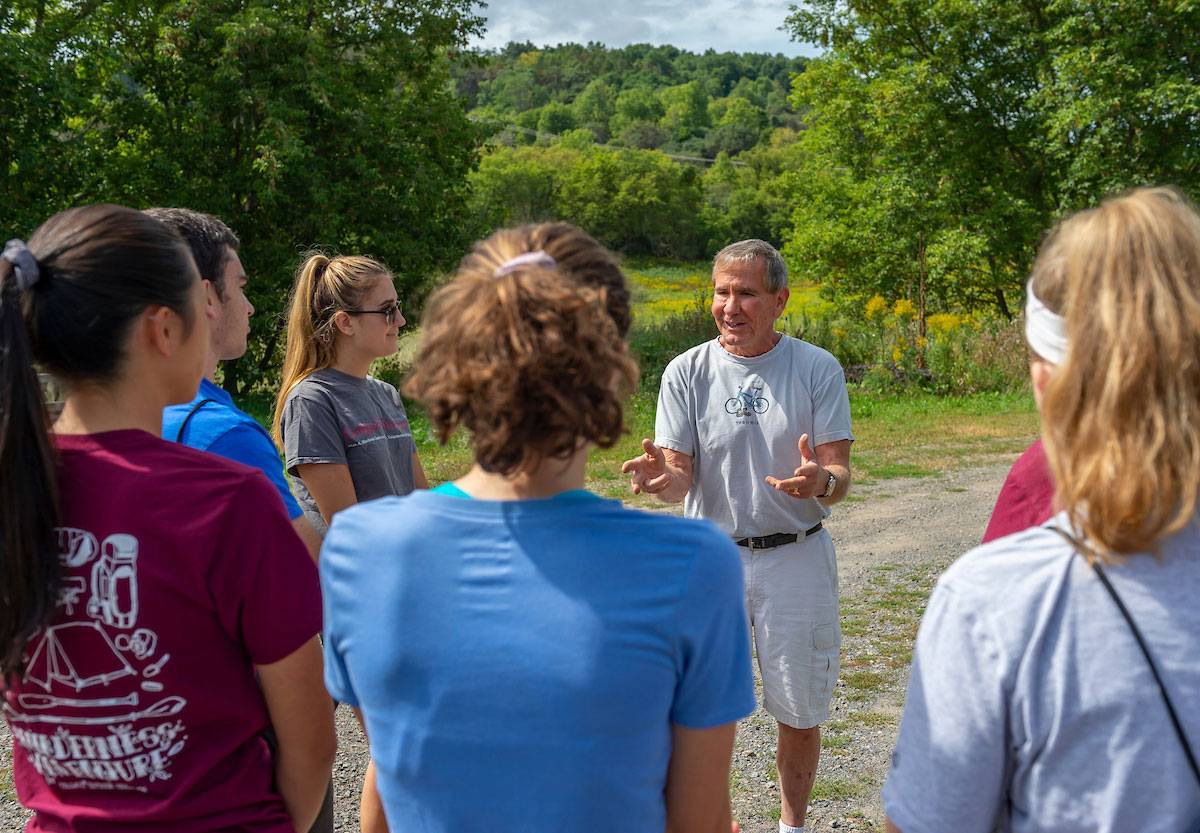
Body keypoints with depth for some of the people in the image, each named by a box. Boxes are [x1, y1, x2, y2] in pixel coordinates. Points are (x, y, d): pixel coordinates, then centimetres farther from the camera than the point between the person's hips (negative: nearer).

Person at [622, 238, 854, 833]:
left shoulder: (818, 370, -3)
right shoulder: (687, 372, -1)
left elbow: (839, 475, -7)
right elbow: (680, 478, -4)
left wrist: (820, 481, -31)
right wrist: (659, 476, -28)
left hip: (796, 558, 0)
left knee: (799, 712, 11)